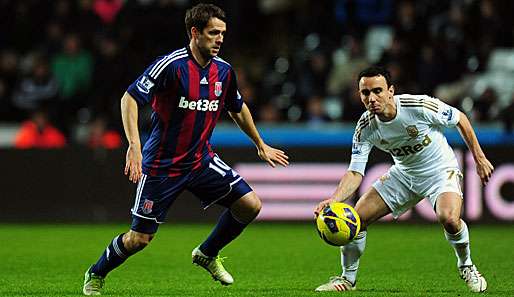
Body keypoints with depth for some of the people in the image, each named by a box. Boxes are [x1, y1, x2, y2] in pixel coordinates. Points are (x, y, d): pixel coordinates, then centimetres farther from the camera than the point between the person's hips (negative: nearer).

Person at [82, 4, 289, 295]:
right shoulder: (171, 65, -19)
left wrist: (261, 145, 28)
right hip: (162, 164, -6)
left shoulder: (224, 71, 1)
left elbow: (238, 108, 20)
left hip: (202, 160, 6)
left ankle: (207, 254, 17)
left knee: (250, 205, -8)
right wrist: (134, 146, -31)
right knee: (139, 238, -2)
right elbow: (130, 98, -20)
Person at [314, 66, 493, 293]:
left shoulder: (421, 106, -29)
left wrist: (479, 158, -5)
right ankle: (347, 279, 16)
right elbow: (355, 173, -19)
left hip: (441, 170, -4)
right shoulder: (365, 128, -18)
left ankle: (466, 267, -2)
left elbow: (460, 119, -11)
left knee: (449, 218, -33)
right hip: (404, 174, 4)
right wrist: (334, 200, -38)